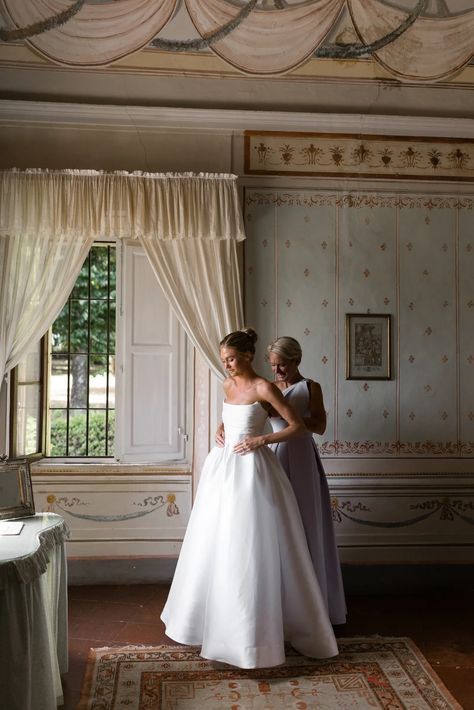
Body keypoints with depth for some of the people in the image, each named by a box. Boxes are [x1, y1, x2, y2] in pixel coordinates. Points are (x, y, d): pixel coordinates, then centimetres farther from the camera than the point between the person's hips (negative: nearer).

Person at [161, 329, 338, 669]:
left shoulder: (264, 388, -12)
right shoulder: (227, 385, 9)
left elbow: (298, 426, -11)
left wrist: (261, 440, -18)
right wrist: (222, 431, 9)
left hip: (251, 469, -8)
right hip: (223, 466, 8)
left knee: (251, 549, -3)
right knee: (215, 545, 15)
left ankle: (255, 627, 10)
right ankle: (213, 616, 32)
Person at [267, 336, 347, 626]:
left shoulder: (310, 388, -2)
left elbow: (320, 426, -13)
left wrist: (283, 412, -21)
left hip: (300, 460, -3)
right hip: (272, 457, 4)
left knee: (303, 525, 2)